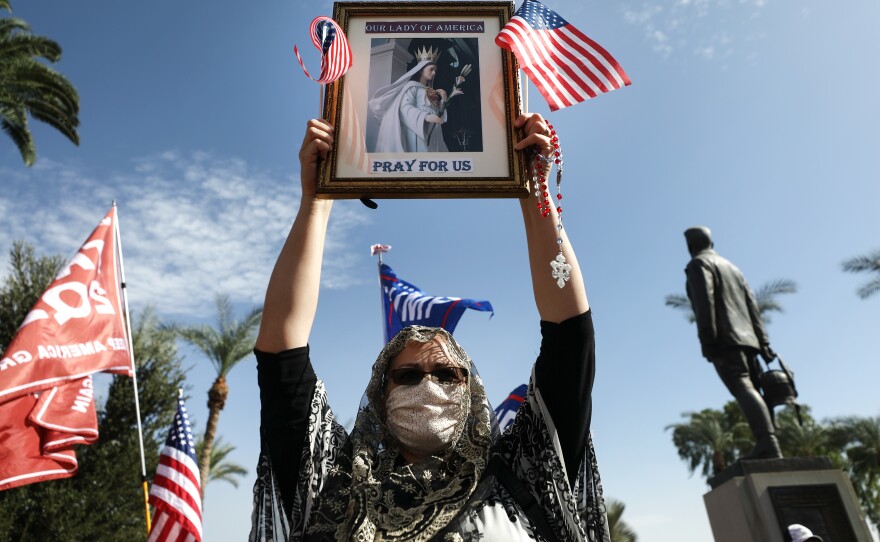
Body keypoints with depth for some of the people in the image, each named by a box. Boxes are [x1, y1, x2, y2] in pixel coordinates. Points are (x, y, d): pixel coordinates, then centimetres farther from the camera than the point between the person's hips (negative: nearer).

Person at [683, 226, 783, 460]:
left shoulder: (698, 264, 3)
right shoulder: (731, 267, 26)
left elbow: (705, 302, -13)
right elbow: (752, 306, 20)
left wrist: (707, 341, -18)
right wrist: (763, 342, 18)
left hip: (725, 340, -8)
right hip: (747, 338, 8)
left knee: (744, 389, -18)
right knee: (751, 390, 6)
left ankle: (768, 445, -29)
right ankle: (768, 447, 1)